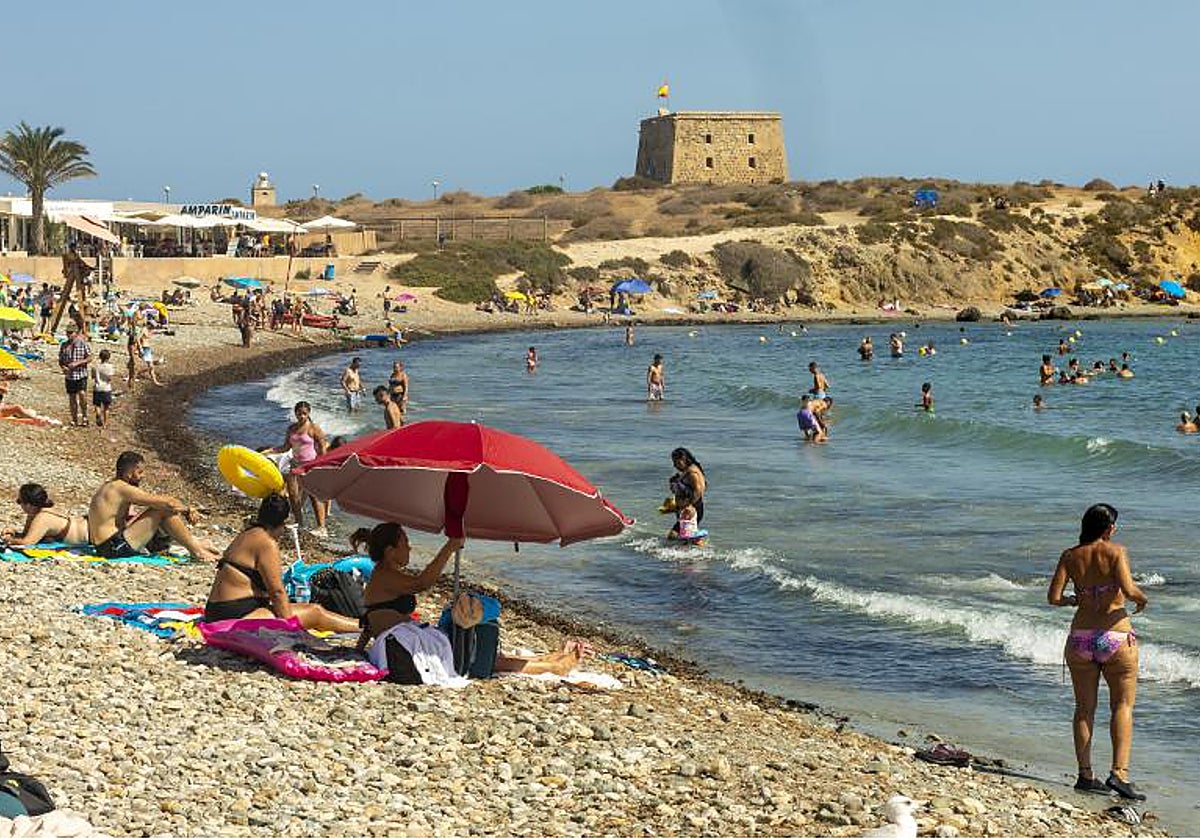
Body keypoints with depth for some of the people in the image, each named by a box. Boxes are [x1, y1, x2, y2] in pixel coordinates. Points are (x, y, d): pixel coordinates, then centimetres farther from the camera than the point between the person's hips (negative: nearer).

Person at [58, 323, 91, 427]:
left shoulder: (83, 344, -3)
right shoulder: (64, 345, 8)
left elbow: (89, 358, -4)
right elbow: (60, 360, 14)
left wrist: (77, 363, -16)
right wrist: (63, 367, -9)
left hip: (81, 375, -4)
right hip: (69, 376, 4)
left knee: (82, 395, -18)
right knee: (72, 398, 7)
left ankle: (84, 416, -2)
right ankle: (74, 419, 16)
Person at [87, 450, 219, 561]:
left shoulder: (113, 486, 14)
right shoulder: (123, 489, -17)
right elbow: (169, 503, -18)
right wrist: (187, 509, 1)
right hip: (114, 549, -10)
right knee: (162, 511, -13)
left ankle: (195, 544, 17)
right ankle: (197, 551, -5)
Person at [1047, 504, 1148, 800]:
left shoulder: (1070, 556, 2)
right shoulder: (1116, 551, -8)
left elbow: (1053, 598, -3)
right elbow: (1128, 590, -21)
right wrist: (1142, 599, 0)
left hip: (1080, 639, 3)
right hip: (1116, 637, -3)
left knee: (1084, 709, 11)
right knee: (1122, 706, 5)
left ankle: (1085, 775, 11)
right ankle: (1119, 772, -8)